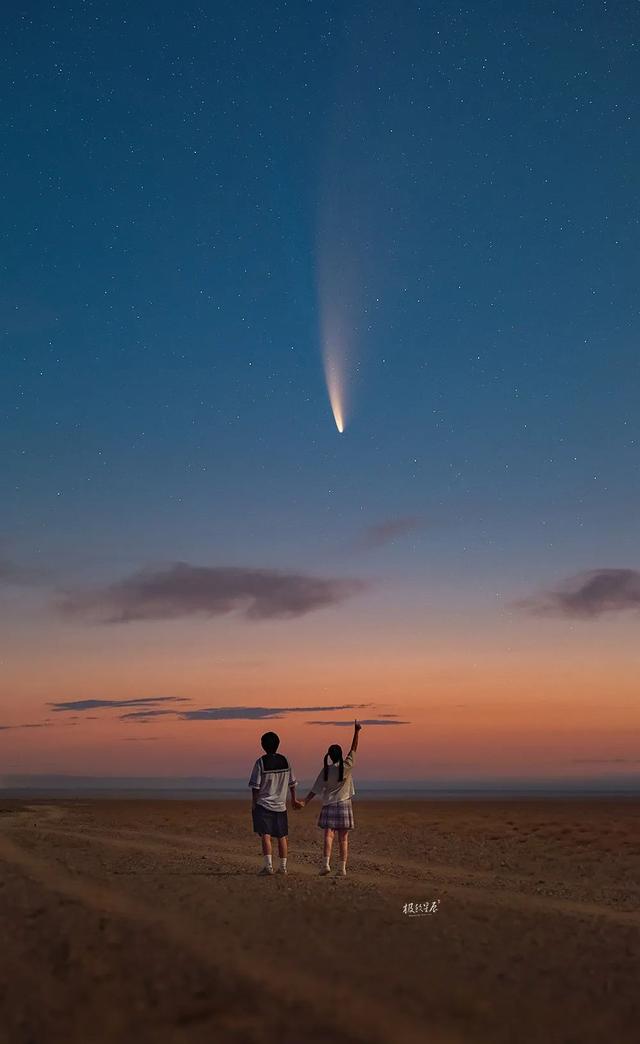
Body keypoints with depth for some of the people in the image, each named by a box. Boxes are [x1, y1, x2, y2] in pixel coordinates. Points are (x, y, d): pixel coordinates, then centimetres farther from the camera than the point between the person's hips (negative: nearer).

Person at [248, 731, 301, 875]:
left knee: (265, 836, -6)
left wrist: (253, 804, 1)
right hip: (280, 805, 4)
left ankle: (268, 866, -15)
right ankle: (283, 867, 17)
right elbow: (292, 782, 12)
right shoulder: (285, 761, 4)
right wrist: (294, 799, 24)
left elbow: (255, 786, -9)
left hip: (263, 804, -4)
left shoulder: (261, 762, -9)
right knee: (282, 837, 12)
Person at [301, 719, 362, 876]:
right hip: (344, 804, 0)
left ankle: (326, 864, -16)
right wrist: (356, 731, 3)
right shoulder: (347, 766, -4)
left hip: (329, 805, 0)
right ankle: (342, 868, 2)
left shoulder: (326, 770, 0)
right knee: (343, 839, 3)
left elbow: (315, 789, 0)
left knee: (328, 835, -2)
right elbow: (354, 748, 1)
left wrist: (305, 801, 6)